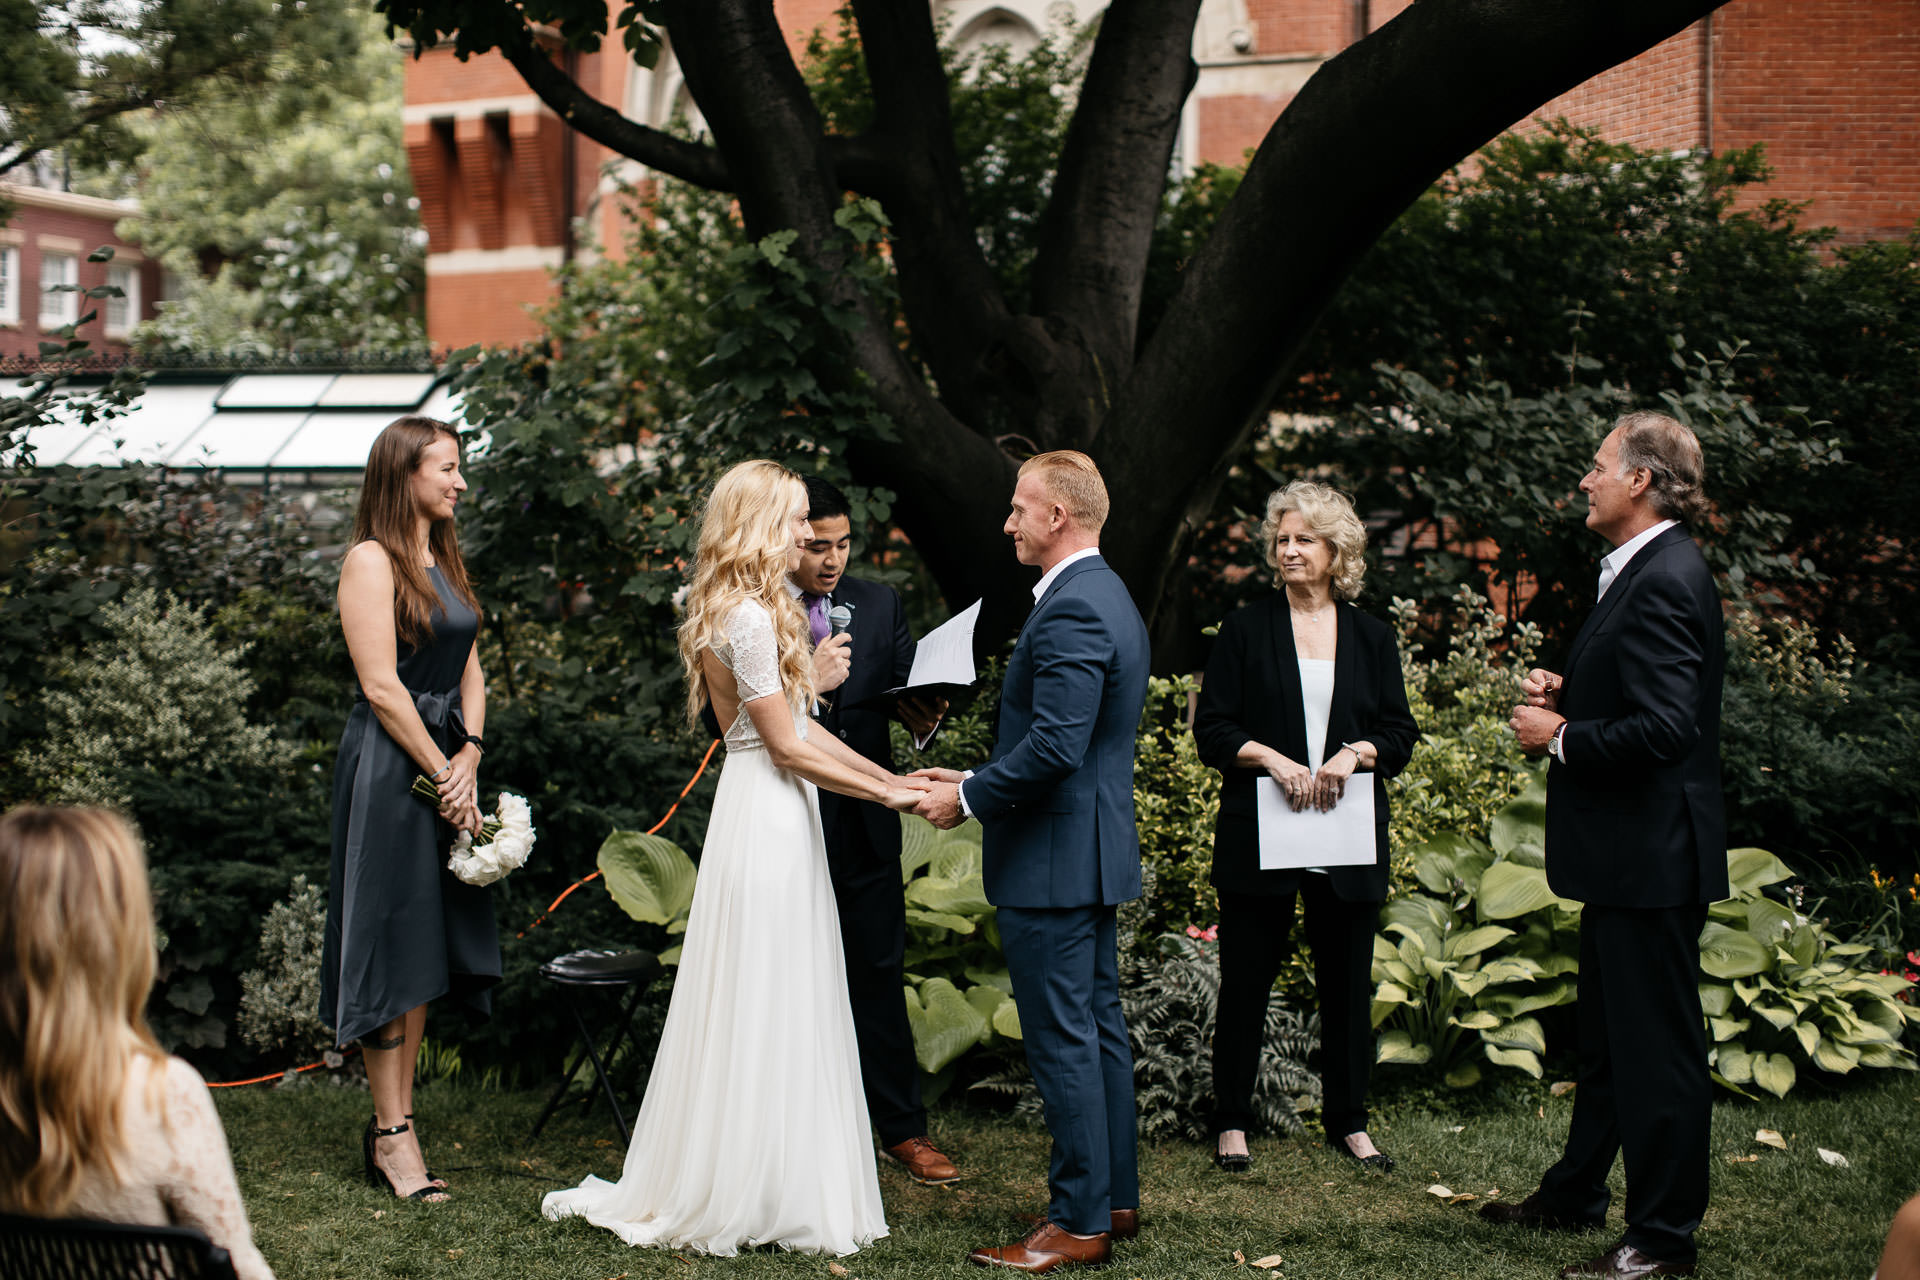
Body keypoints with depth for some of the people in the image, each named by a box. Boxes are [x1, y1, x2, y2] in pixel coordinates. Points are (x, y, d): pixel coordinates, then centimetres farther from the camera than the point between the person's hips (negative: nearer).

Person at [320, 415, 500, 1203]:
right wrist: (441, 771, -12)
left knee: (426, 944, 10)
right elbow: (381, 684, -15)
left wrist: (469, 756, -1)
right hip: (389, 763, -8)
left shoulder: (444, 561, 16)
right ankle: (390, 1136, 1)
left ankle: (398, 1119, 17)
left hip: (446, 762, 8)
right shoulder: (371, 560, -10)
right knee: (391, 942, -4)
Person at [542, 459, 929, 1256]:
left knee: (778, 1008, 13)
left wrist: (892, 776, 13)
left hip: (777, 820, 10)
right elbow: (787, 746, -17)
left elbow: (802, 727, 16)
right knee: (766, 1010, -3)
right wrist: (885, 795, -10)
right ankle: (744, 1195, 6)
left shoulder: (751, 611, 15)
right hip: (768, 823, -10)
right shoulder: (749, 618, -16)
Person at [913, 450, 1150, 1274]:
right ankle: (1114, 1198, 24)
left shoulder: (1071, 609, -19)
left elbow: (1056, 747, -26)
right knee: (1097, 1026, 15)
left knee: (1062, 1041, -5)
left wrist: (968, 800, -14)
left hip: (1052, 862, -11)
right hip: (1093, 850, 11)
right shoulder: (1107, 597, 15)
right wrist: (977, 780, 15)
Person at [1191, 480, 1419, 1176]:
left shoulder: (1372, 637, 9)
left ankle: (1348, 1120, 20)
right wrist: (1274, 759, -17)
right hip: (1258, 834, -2)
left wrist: (1353, 754, -13)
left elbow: (1400, 733, 7)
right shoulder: (1246, 629, 3)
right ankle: (1231, 1122, 13)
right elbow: (1212, 728, -1)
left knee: (1347, 981, 7)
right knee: (1246, 979, 2)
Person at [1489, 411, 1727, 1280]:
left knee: (1657, 1044, -2)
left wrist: (1561, 737, -16)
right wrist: (1568, 695, 7)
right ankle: (1575, 1194, 35)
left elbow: (1663, 727, -27)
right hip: (1627, 856, 11)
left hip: (1652, 855, -11)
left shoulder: (1664, 582, -20)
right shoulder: (1643, 572, 13)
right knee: (1607, 1036, 21)